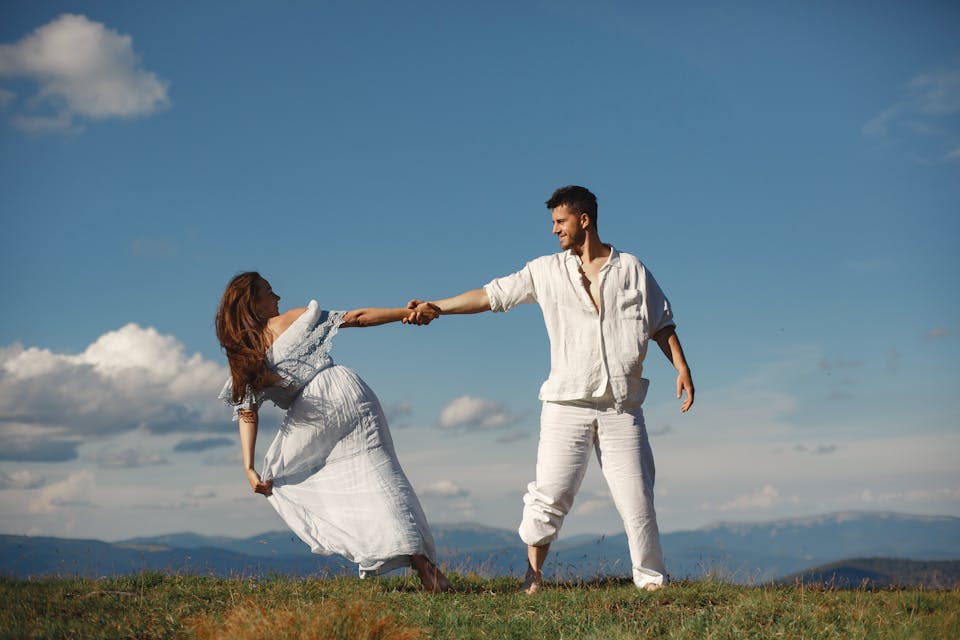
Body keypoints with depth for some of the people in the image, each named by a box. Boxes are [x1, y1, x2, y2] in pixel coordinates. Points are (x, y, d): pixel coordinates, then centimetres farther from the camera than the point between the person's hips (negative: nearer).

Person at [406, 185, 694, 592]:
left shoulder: (631, 269, 8)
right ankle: (533, 577, 4)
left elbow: (661, 323, 12)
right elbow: (492, 295, 7)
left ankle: (652, 580, 12)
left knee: (636, 497, 1)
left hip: (622, 405, 0)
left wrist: (682, 368, 3)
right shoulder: (547, 272, 9)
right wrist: (437, 306, 0)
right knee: (551, 493, -6)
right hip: (568, 403, 0)